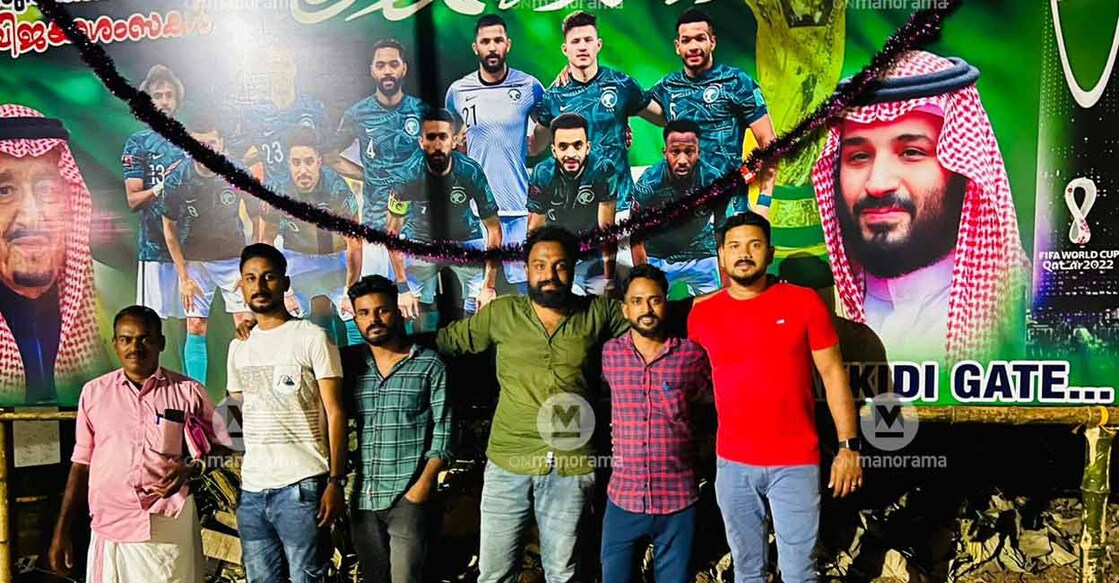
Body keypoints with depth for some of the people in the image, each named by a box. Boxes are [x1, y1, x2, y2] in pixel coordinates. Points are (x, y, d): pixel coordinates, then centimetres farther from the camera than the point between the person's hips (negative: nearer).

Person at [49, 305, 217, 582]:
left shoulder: (189, 392, 1)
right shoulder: (94, 392, 8)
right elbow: (82, 463, 12)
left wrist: (191, 468, -13)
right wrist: (62, 530, 10)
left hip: (170, 530, -2)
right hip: (110, 529, 2)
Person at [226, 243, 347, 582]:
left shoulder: (312, 338, -3)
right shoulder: (238, 347, 14)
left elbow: (335, 412, -6)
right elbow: (239, 407, 19)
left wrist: (335, 481, -13)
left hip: (301, 487, -5)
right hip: (251, 490, 6)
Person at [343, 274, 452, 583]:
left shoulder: (429, 364, -1)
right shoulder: (350, 363, 7)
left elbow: (443, 429, -4)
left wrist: (424, 484, -10)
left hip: (409, 495, -3)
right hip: (363, 497, 4)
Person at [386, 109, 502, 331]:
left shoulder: (471, 172, -23)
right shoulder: (408, 175, -22)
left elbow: (494, 228, -14)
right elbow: (393, 232, -14)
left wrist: (490, 285, -17)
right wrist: (402, 286, -17)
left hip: (466, 241, 0)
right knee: (424, 325, -5)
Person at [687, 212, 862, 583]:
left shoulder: (804, 302, -4)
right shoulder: (702, 314, 2)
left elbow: (833, 374, -1)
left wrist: (848, 445, -4)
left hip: (796, 463, -2)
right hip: (732, 464, 2)